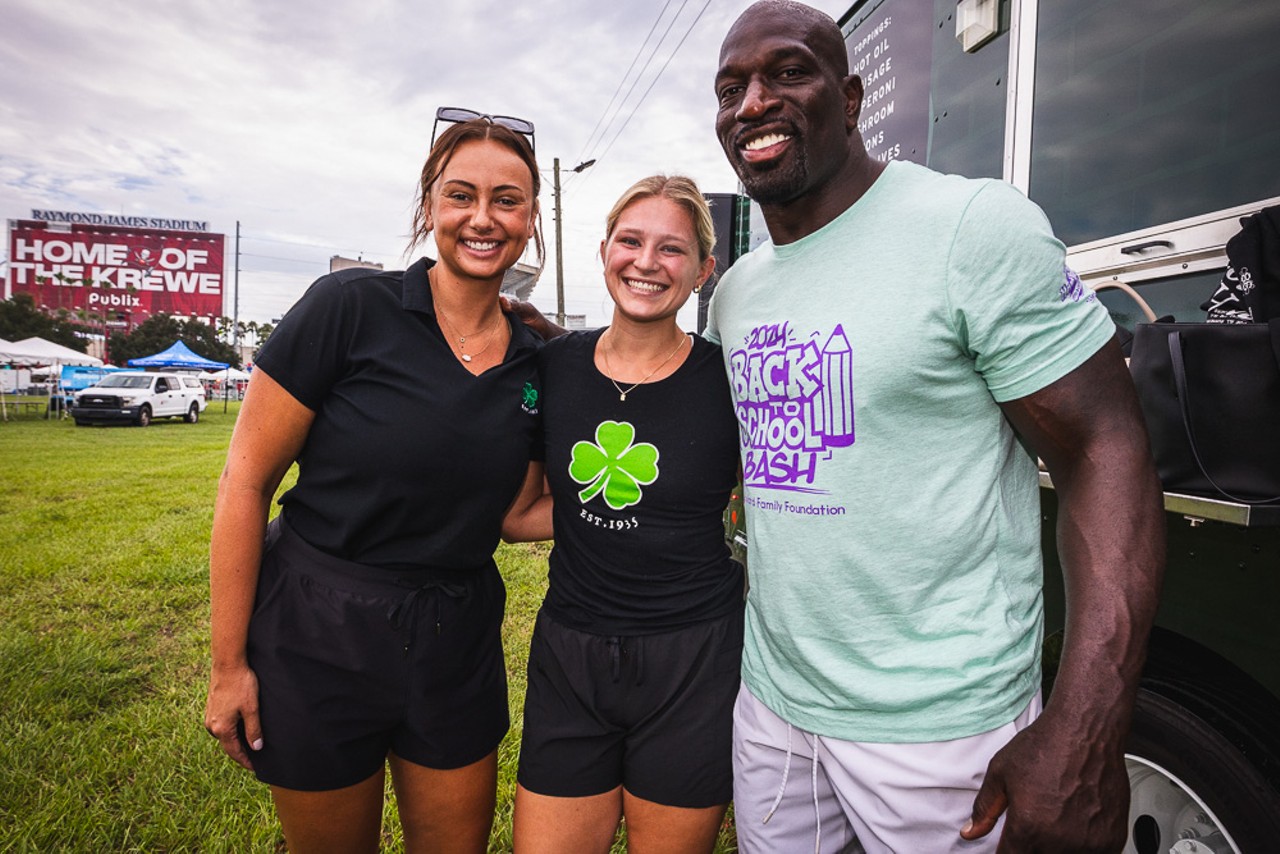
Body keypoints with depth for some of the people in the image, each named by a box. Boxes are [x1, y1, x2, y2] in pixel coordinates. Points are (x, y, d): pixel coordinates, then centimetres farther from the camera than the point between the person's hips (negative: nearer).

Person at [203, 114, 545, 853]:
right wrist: (229, 665, -8)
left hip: (455, 648, 4)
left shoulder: (534, 364, -1)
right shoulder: (351, 308, -14)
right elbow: (247, 479, -11)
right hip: (317, 640, -3)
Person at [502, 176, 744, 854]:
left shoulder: (728, 381, -9)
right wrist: (644, 514, -5)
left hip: (692, 666, -2)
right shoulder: (555, 365, -1)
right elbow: (511, 513, 3)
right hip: (568, 657, 3)